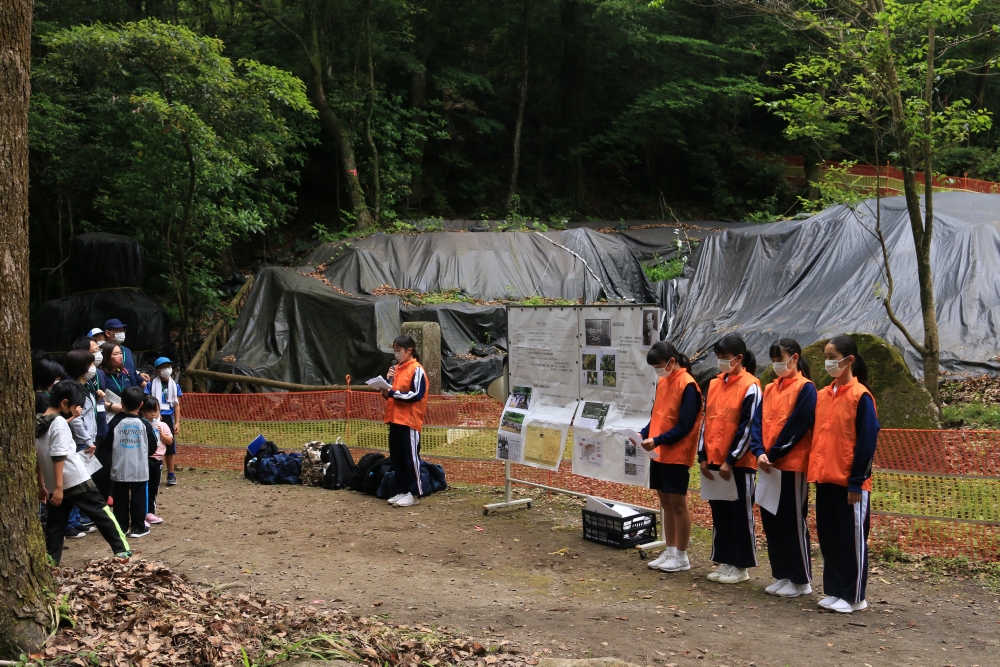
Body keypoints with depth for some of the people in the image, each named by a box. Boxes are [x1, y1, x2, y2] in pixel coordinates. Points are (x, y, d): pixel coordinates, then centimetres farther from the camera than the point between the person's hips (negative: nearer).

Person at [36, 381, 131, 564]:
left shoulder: (37, 423, 9)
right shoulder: (59, 423, -13)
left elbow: (37, 458, 14)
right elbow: (58, 456, -19)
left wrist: (42, 485, 19)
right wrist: (59, 486, -21)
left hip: (54, 486, 7)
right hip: (76, 481, -7)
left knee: (55, 525, 11)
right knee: (101, 513, 3)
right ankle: (121, 549, 6)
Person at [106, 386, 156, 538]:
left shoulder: (115, 423, -6)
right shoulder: (145, 425, -7)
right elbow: (153, 447, 1)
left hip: (119, 470, 1)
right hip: (140, 470, -1)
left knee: (120, 499, 9)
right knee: (138, 499, 6)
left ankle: (121, 527, 12)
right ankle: (138, 527, 8)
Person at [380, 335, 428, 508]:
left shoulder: (417, 370, -9)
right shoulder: (396, 368, 14)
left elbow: (417, 395, -17)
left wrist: (392, 393, -19)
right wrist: (388, 382, 0)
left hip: (410, 421, -8)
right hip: (395, 419, 8)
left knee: (411, 458, -2)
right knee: (396, 458, 10)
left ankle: (414, 494, 4)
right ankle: (401, 491, 19)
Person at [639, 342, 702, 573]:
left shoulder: (687, 385, -15)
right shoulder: (662, 381, 10)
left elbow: (685, 426, -17)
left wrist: (657, 440, -23)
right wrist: (643, 434, -1)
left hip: (677, 455, -8)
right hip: (659, 454, 8)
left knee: (678, 504, 1)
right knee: (666, 503, 13)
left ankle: (682, 557, 11)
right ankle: (670, 552, 22)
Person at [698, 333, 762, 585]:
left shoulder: (750, 387, -10)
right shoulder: (714, 384, 9)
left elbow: (748, 427, -13)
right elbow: (706, 421, 11)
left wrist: (731, 460, -15)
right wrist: (703, 456, 4)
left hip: (738, 463, -7)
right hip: (714, 460, 7)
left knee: (741, 514, 4)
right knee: (719, 513, 12)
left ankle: (741, 566, 13)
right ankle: (725, 562, 23)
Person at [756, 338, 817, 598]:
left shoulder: (805, 388, -8)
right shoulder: (769, 389, 13)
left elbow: (796, 426, -15)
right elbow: (760, 423, 7)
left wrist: (773, 455, -15)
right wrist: (761, 453, -9)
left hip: (793, 465, -7)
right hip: (769, 466, 7)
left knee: (794, 522, -1)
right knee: (771, 520, 10)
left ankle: (801, 581, 10)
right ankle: (782, 576, 21)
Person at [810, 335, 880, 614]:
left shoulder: (861, 396, -10)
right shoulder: (822, 395, 10)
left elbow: (867, 442, -12)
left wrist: (857, 482, -14)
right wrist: (815, 471, 8)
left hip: (850, 482, -7)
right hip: (824, 479, 7)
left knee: (852, 539, 3)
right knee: (828, 538, 12)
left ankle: (854, 596, 13)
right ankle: (834, 591, 23)